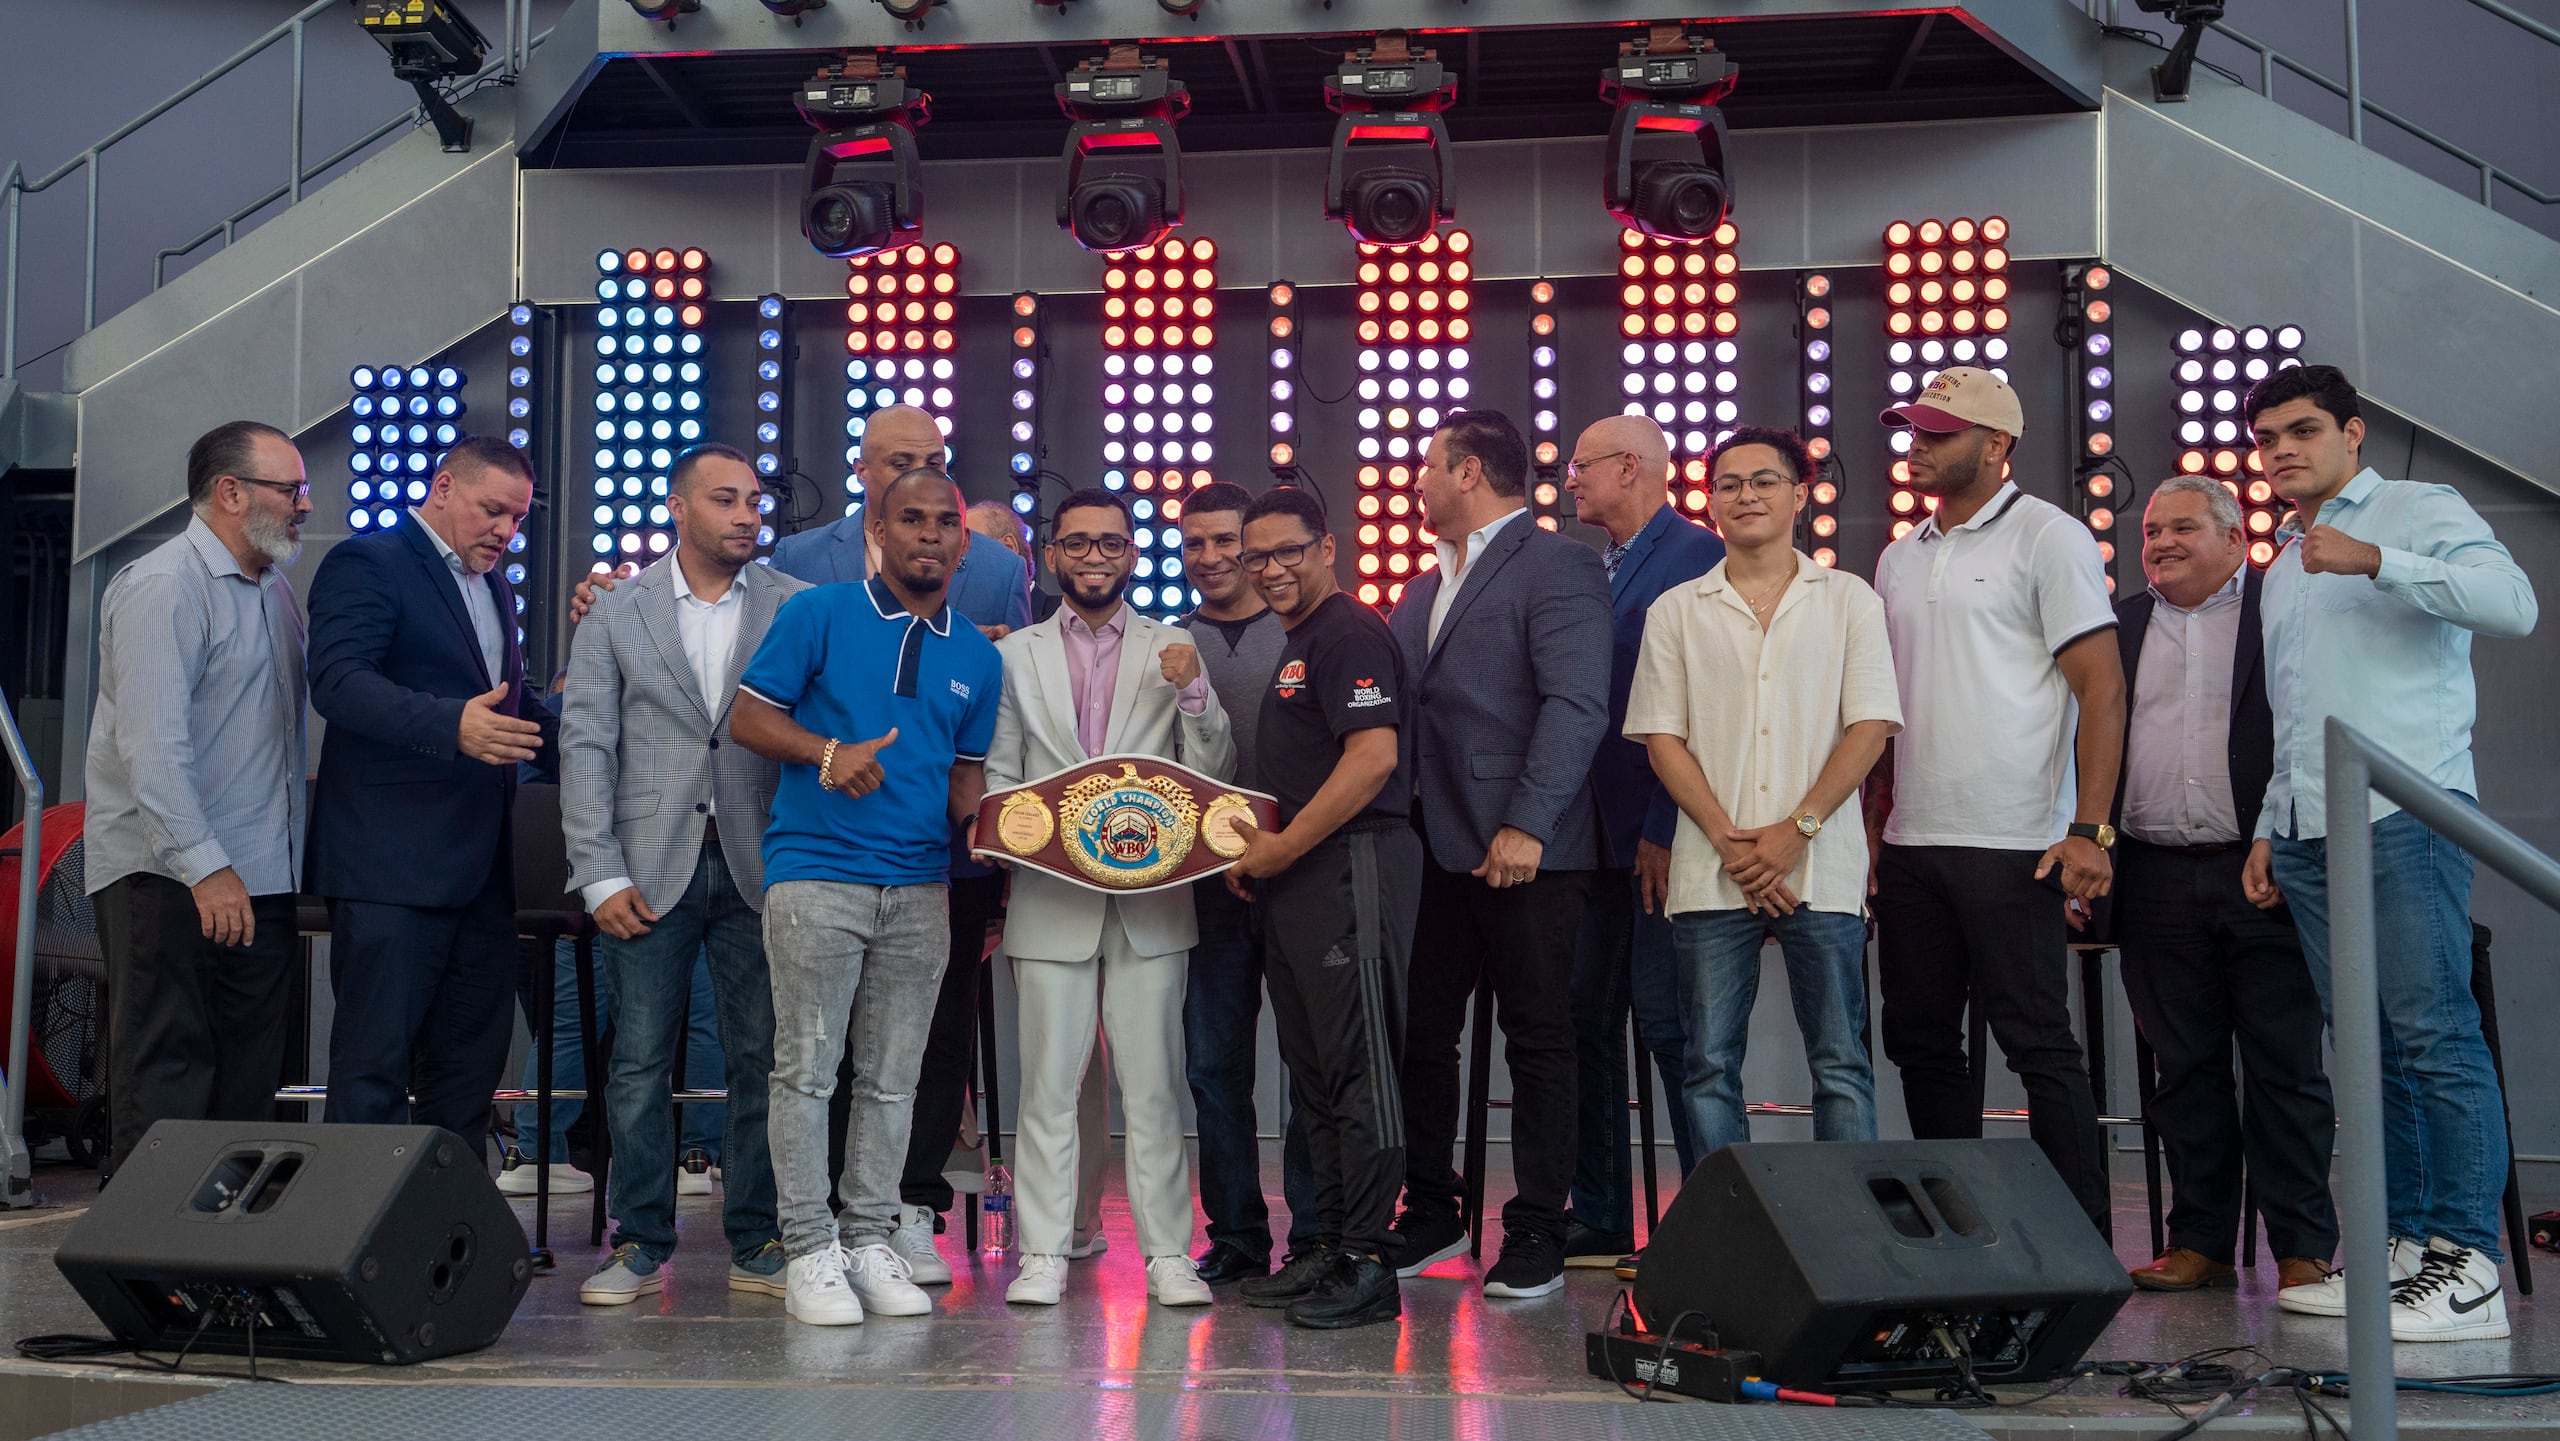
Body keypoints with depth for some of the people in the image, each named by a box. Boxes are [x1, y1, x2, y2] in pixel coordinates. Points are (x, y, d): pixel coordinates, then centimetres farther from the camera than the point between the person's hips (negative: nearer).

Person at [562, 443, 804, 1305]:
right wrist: (600, 874, -5)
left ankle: (757, 1245, 13)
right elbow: (585, 745, 3)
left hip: (757, 867, 0)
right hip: (652, 868, 0)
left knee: (763, 1060, 3)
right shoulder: (615, 615, 7)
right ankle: (640, 1244, 13)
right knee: (639, 1062, 2)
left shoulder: (798, 608, 6)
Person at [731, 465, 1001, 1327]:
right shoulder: (819, 615, 1)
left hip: (920, 888, 4)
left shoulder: (976, 657, 13)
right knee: (806, 1068, -2)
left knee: (892, 1078, 8)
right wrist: (829, 752, -17)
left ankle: (871, 1241, 17)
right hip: (816, 877, -4)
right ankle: (809, 1249, 5)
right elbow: (747, 715, -1)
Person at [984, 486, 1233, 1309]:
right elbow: (997, 778, 11)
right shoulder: (1016, 655, 11)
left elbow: (1213, 775, 4)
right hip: (1050, 897, 0)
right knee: (1047, 1084, 2)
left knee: (1154, 1085, 2)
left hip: (1150, 901, 0)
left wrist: (1193, 693, -11)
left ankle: (1167, 1255, 9)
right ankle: (1043, 1254, 10)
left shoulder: (1173, 650, 10)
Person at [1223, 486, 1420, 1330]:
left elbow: (1375, 755, -21)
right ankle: (1329, 1251, 21)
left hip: (1350, 869, -10)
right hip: (1295, 880, 11)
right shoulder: (1295, 643, 21)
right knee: (1314, 1072, 13)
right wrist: (1256, 847, 12)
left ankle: (1367, 1266, -2)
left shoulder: (1349, 634, -10)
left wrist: (1284, 846, -15)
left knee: (1357, 1070, -7)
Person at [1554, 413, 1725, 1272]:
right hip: (1594, 831, 9)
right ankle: (1597, 1220, 20)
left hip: (1661, 835, -9)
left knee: (1668, 1021, -7)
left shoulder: (1698, 556, -9)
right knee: (1585, 1016, 10)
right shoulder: (1590, 570, 18)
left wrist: (1667, 830, -19)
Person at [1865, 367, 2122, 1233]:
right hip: (1910, 843, 7)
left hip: (2011, 843, -7)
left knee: (2039, 1045, -4)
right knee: (1920, 1042, 10)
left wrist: (2089, 830, -16)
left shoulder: (2047, 537, -3)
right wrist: (1872, 823, 13)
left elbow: (2103, 689, -8)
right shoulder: (1899, 559, 17)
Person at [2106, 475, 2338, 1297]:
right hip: (2157, 882, 4)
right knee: (2185, 1068, 8)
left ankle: (2303, 1249, 9)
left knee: (2287, 1069, 1)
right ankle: (2201, 1239, 16)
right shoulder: (2121, 626, 14)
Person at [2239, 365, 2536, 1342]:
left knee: (2435, 1037, -11)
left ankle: (2468, 1266, -9)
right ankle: (2405, 1245, 10)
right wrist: (2270, 828, 21)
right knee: (2369, 1051, 6)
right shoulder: (2284, 567, 26)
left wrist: (2376, 560, -19)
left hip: (2404, 814, -7)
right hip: (2309, 833, 7)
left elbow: (2514, 603, -14)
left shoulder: (2419, 512, 5)